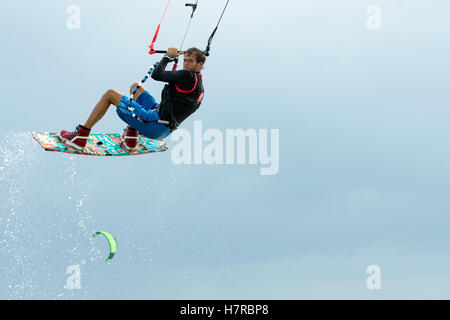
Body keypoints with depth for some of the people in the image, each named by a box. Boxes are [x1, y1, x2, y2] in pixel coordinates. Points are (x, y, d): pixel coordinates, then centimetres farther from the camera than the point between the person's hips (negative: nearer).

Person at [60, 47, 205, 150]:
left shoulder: (189, 76, -16)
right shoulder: (199, 86, 13)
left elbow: (156, 75, -13)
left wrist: (168, 56, 6)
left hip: (155, 125, -10)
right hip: (165, 130, 10)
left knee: (110, 94, 0)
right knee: (135, 87, 30)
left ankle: (80, 137, 4)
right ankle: (131, 137, 24)